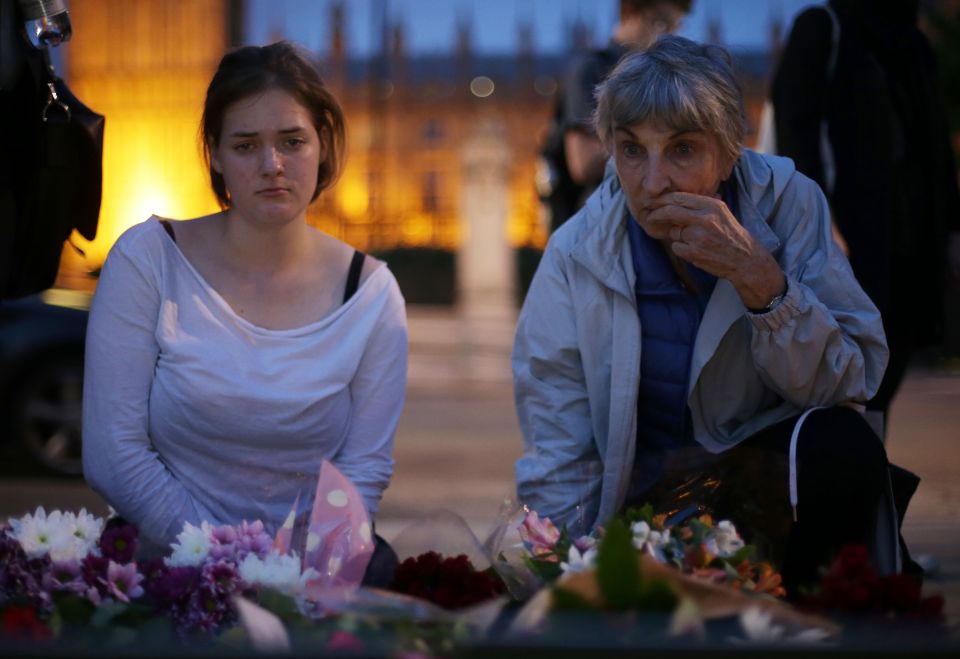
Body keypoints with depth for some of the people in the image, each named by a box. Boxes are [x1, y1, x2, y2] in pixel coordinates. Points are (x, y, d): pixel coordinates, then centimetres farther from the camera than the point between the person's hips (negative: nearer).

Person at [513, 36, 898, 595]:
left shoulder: (787, 203, -13)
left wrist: (757, 277, -31)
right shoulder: (576, 254, -12)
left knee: (841, 445, -30)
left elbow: (853, 383, -18)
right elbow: (558, 476, -9)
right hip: (645, 495, 0)